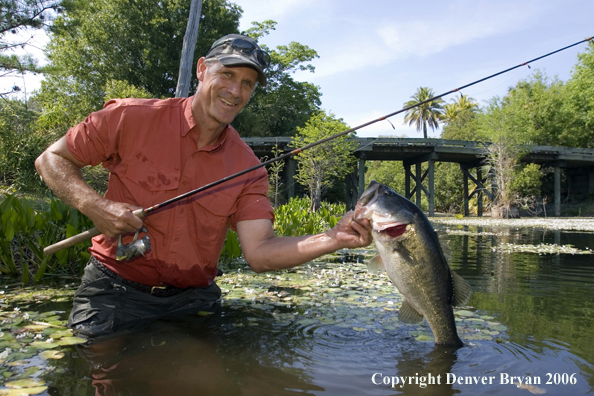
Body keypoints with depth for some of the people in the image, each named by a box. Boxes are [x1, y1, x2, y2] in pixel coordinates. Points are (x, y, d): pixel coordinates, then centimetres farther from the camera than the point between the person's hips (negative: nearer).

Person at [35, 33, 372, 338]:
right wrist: (96, 207, -19)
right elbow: (52, 159, 1)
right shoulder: (133, 118, -9)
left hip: (194, 298, 2)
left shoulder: (247, 168, -3)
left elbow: (260, 253, -13)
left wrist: (335, 239, -28)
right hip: (116, 289, -2)